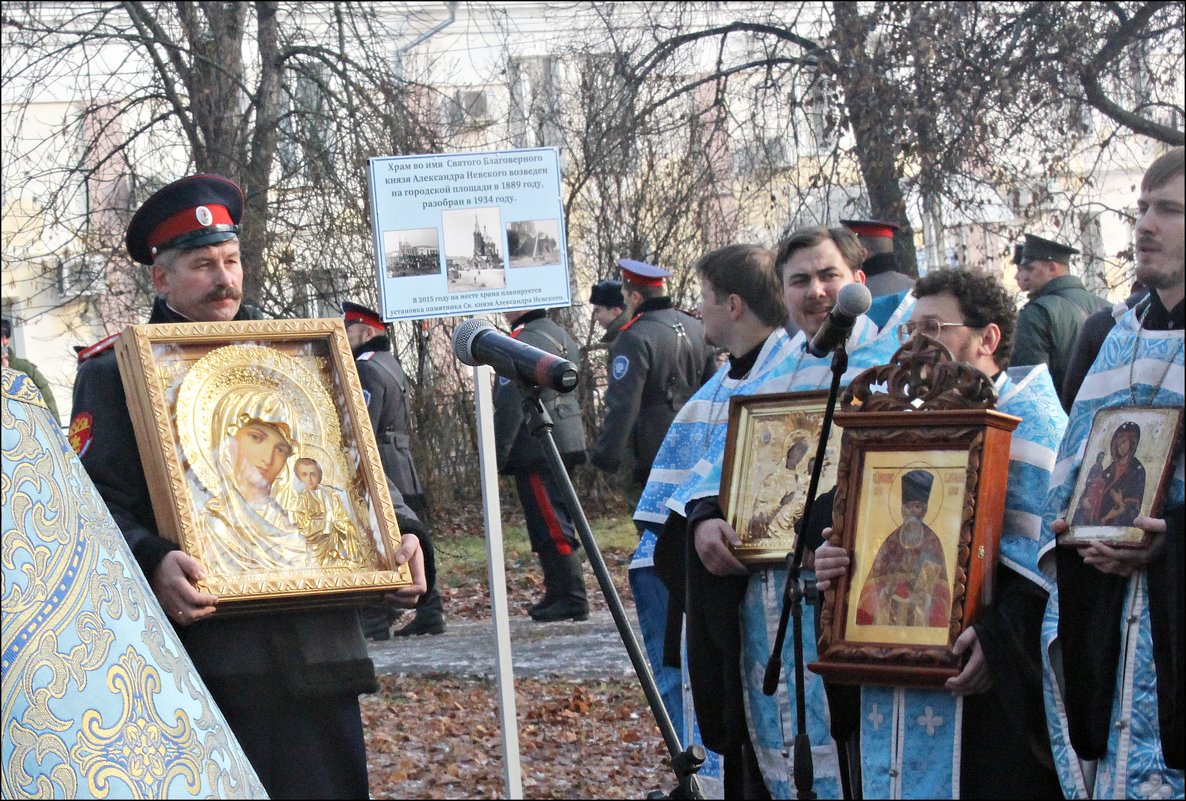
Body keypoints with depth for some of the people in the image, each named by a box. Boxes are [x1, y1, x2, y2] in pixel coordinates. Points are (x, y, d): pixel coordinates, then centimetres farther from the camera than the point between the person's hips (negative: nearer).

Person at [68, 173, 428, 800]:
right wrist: (151, 562, -25)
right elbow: (95, 500, -6)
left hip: (319, 647, 4)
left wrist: (400, 531, 1)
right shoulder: (113, 370, 4)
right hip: (202, 650, -4)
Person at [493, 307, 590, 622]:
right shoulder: (560, 336, 15)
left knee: (551, 527, -7)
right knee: (552, 524, 15)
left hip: (537, 451, -10)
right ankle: (557, 593, 20)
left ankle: (573, 599, -8)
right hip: (566, 442, 10)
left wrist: (495, 457, -15)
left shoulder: (522, 343, -16)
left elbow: (509, 406, -19)